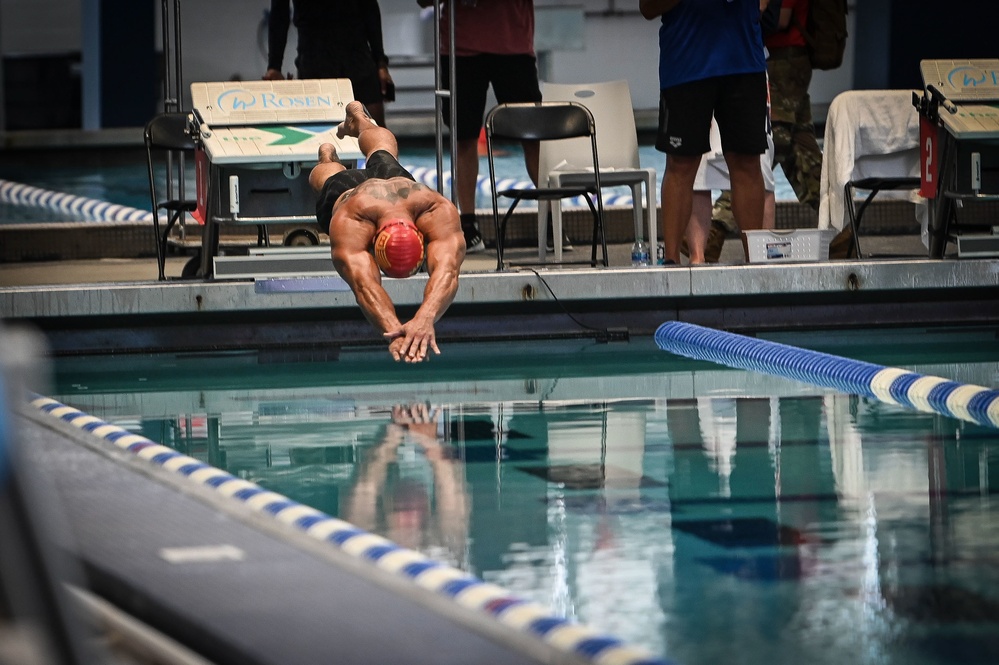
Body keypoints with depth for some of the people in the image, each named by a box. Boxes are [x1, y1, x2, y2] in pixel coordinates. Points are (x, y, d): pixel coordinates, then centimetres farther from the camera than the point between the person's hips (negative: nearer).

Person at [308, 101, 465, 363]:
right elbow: (364, 285, -72)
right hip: (342, 192, -2)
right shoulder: (348, 220, -58)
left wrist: (425, 318, -90)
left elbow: (446, 272, -71)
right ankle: (327, 156, 73)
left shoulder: (439, 211, -57)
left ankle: (358, 119, 73)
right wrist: (394, 330, -91)